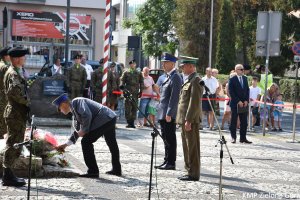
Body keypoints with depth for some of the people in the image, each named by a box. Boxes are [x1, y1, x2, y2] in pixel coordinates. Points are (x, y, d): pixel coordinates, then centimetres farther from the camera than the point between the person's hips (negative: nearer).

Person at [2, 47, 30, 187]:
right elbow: (15, 91, -31)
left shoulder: (17, 72, 17)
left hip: (18, 113, 10)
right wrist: (27, 102, -20)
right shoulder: (13, 73, -16)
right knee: (13, 145, -5)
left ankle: (8, 175, 22)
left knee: (14, 145, 15)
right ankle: (8, 176, 1)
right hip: (16, 113, -10)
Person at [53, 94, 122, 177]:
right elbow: (78, 129, 30)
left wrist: (84, 130, -11)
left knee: (86, 142, -7)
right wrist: (66, 144, 30)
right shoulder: (75, 110, 24)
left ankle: (93, 171, -3)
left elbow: (87, 115, -23)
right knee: (112, 144, 23)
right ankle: (117, 170, 40)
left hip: (104, 119, -11)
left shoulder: (76, 102, -6)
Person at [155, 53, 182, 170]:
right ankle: (167, 161, 21)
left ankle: (171, 163, 1)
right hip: (164, 115, 10)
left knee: (170, 139, -4)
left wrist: (169, 113, -22)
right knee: (167, 139, 14)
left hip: (169, 115, -10)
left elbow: (174, 97, -20)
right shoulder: (169, 77, 17)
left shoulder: (175, 77, -13)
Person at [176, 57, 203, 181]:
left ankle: (194, 174, 1)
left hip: (191, 119, -10)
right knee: (187, 147, 15)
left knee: (192, 147, -4)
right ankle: (190, 171, 22)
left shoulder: (196, 80, -14)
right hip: (185, 119, 10)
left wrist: (188, 120, -22)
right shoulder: (189, 80, 18)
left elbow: (194, 102, -20)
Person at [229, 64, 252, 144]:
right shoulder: (232, 79, -5)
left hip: (244, 103, 5)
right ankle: (233, 138, 9)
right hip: (235, 104, -5)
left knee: (244, 122, 4)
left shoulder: (245, 78, 12)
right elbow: (231, 92, -9)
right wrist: (238, 101, -14)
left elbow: (247, 90, 13)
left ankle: (243, 138, 8)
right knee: (234, 121, 2)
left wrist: (246, 100, 0)